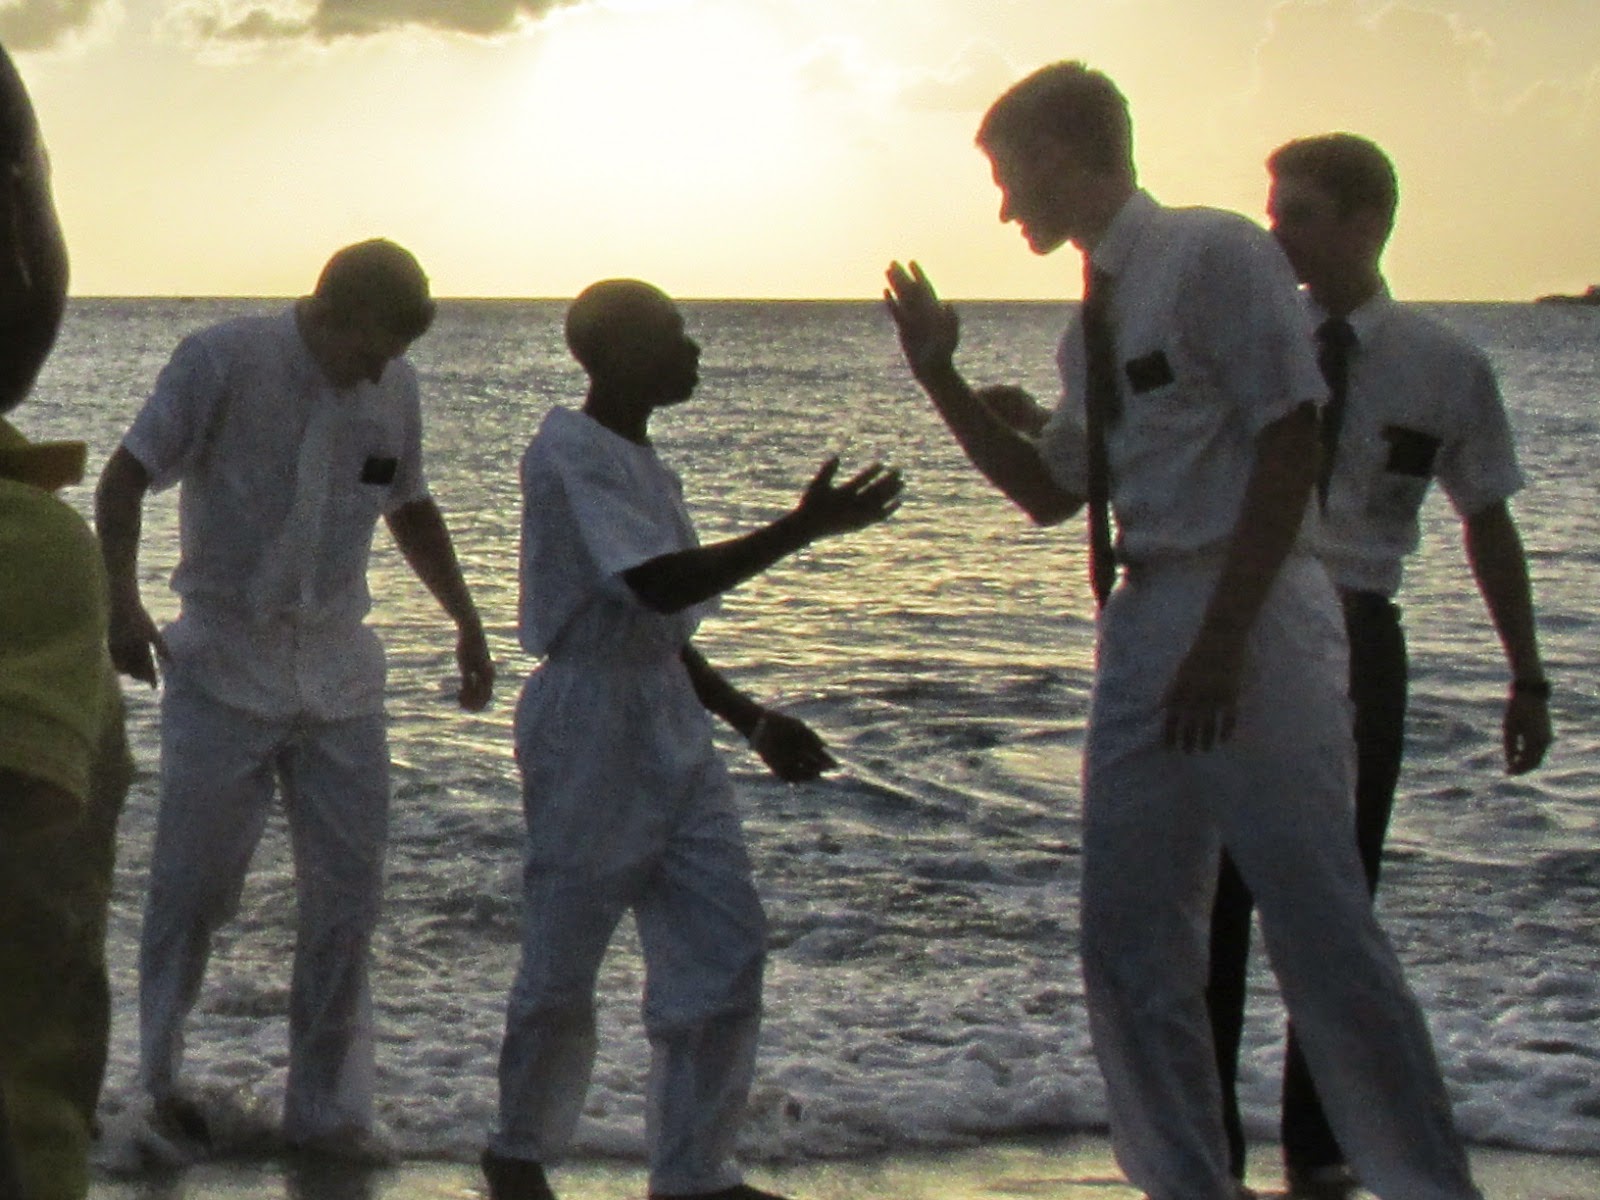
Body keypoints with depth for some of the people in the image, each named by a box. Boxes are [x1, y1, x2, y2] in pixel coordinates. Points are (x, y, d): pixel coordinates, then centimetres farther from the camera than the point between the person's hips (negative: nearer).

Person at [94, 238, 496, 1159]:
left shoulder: (396, 387, 4)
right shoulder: (223, 360, -11)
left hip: (340, 675, 4)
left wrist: (466, 619, 15)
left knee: (348, 893, 2)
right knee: (196, 884, 0)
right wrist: (122, 599, -25)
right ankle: (161, 1074, 21)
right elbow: (126, 478, -11)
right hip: (225, 669, -4)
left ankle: (327, 1106, 13)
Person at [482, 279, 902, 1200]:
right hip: (590, 720, -9)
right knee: (564, 960, 2)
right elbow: (660, 586, -25)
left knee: (726, 949, 3)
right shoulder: (571, 452, -13)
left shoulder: (641, 460, 15)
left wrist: (755, 722, 16)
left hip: (672, 728, 9)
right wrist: (803, 529, -26)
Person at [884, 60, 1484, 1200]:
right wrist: (942, 377, 16)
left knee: (1323, 931, -8)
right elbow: (1050, 491, 26)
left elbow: (1290, 443, -13)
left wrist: (1224, 639, -18)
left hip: (1251, 616, -9)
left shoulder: (1215, 254, -6)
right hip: (1144, 625, 9)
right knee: (1132, 946, 7)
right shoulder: (1095, 317, 18)